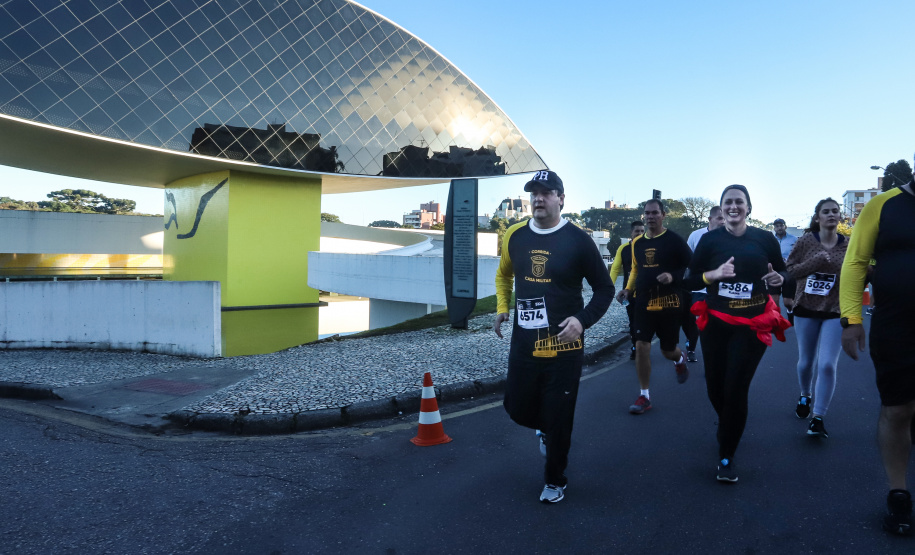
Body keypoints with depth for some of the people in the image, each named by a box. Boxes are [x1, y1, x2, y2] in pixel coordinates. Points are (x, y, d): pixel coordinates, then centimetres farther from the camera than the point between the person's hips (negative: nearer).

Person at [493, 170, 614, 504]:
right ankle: (547, 429, 46)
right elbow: (504, 274, 23)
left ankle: (555, 481, 28)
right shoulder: (515, 236, 3)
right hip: (523, 342, 4)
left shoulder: (577, 240, -10)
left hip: (563, 346, -4)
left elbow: (604, 289, -4)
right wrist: (502, 307, 11)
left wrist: (583, 320, -18)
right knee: (517, 408, 10)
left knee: (558, 420, 5)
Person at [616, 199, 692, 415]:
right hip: (643, 303, 4)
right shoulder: (637, 242, 7)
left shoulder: (674, 240, -8)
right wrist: (628, 289, 5)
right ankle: (644, 396, 6)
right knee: (641, 346, -5)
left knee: (668, 350, 9)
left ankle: (680, 360, 48)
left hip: (669, 303, -4)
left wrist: (673, 277, -24)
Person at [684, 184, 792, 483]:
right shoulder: (710, 240, 0)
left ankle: (726, 457, 11)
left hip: (753, 326, -1)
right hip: (715, 323, 1)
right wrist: (714, 274, -18)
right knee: (715, 388, 8)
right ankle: (726, 424, 44)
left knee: (735, 390, -6)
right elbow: (690, 281, 1)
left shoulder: (765, 239, 0)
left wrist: (779, 279, -11)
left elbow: (783, 272, 12)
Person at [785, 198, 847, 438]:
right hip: (806, 309, 0)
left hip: (835, 312, 0)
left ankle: (818, 418, 0)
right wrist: (816, 261, -18)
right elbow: (789, 271, -5)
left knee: (827, 365, -10)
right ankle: (805, 396, 43)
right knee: (805, 361, 13)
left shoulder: (848, 245, 0)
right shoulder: (806, 241, -4)